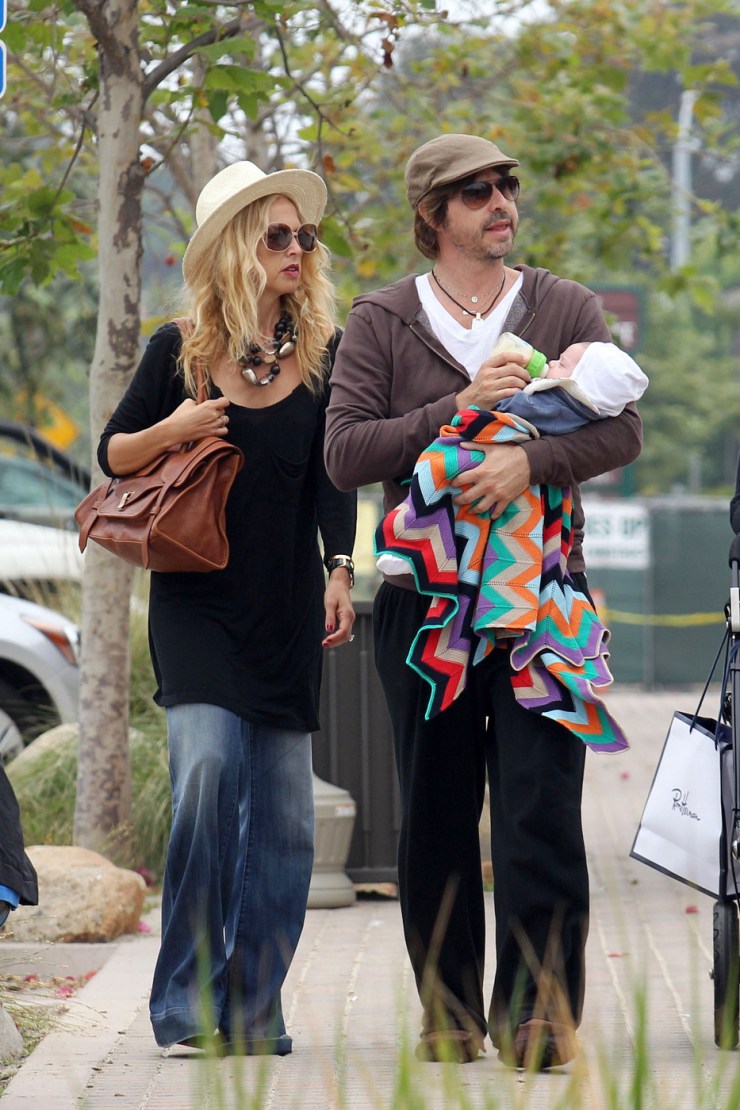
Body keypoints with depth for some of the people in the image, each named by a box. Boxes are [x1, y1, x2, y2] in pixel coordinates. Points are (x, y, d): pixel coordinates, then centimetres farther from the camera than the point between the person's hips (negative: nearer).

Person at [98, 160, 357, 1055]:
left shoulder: (324, 353, 5)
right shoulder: (180, 350, 0)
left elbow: (333, 477, 7)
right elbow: (112, 454, 7)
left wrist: (340, 571, -5)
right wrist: (169, 432, -12)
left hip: (288, 607, 3)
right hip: (197, 601, -3)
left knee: (282, 806, 2)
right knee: (207, 770, -18)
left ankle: (252, 1005, 10)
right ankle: (187, 997, -9)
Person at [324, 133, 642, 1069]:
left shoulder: (565, 310, 9)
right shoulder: (381, 322, 7)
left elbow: (621, 428, -2)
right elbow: (345, 452, -4)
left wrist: (530, 458, -19)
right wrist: (457, 411, -14)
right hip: (424, 596, 1)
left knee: (540, 809, -8)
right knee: (435, 817, 4)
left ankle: (539, 1012, -6)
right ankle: (451, 1012, 13)